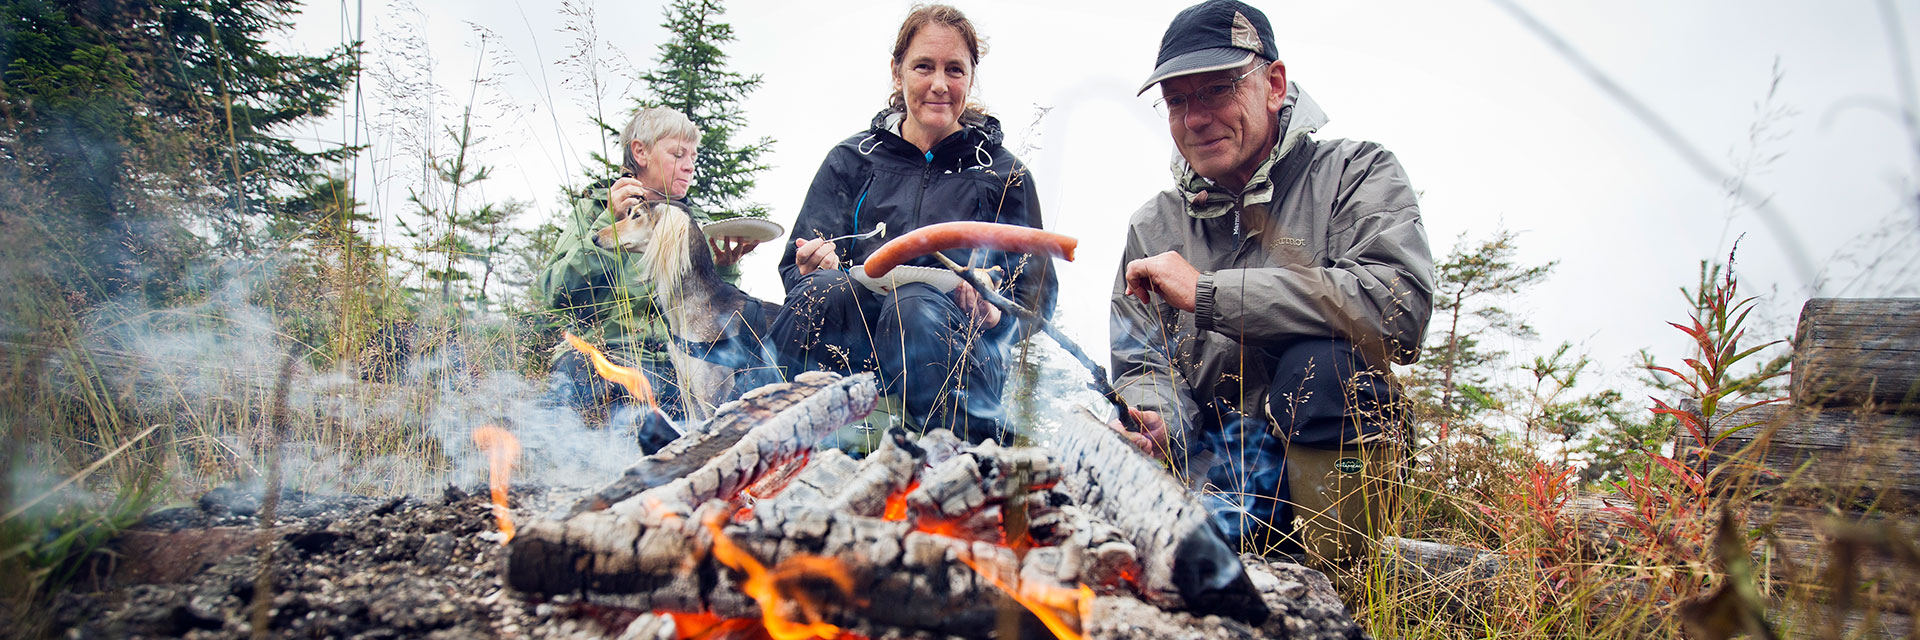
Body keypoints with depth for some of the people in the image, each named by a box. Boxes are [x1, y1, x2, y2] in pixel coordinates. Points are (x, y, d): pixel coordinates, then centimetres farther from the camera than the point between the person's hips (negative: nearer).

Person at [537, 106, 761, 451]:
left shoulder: (697, 227, 21)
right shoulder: (595, 209, 13)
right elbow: (558, 294, -3)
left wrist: (724, 270, -4)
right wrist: (608, 224, -8)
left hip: (675, 365, 4)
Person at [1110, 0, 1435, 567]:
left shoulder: (1355, 174, -1)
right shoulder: (1153, 227, 10)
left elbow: (1401, 304, -20)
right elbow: (1142, 367, 9)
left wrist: (1207, 292, -18)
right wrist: (1151, 420, -18)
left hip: (1332, 460, -1)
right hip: (1206, 469, 2)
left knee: (1321, 360, -33)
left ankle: (1333, 579, -15)